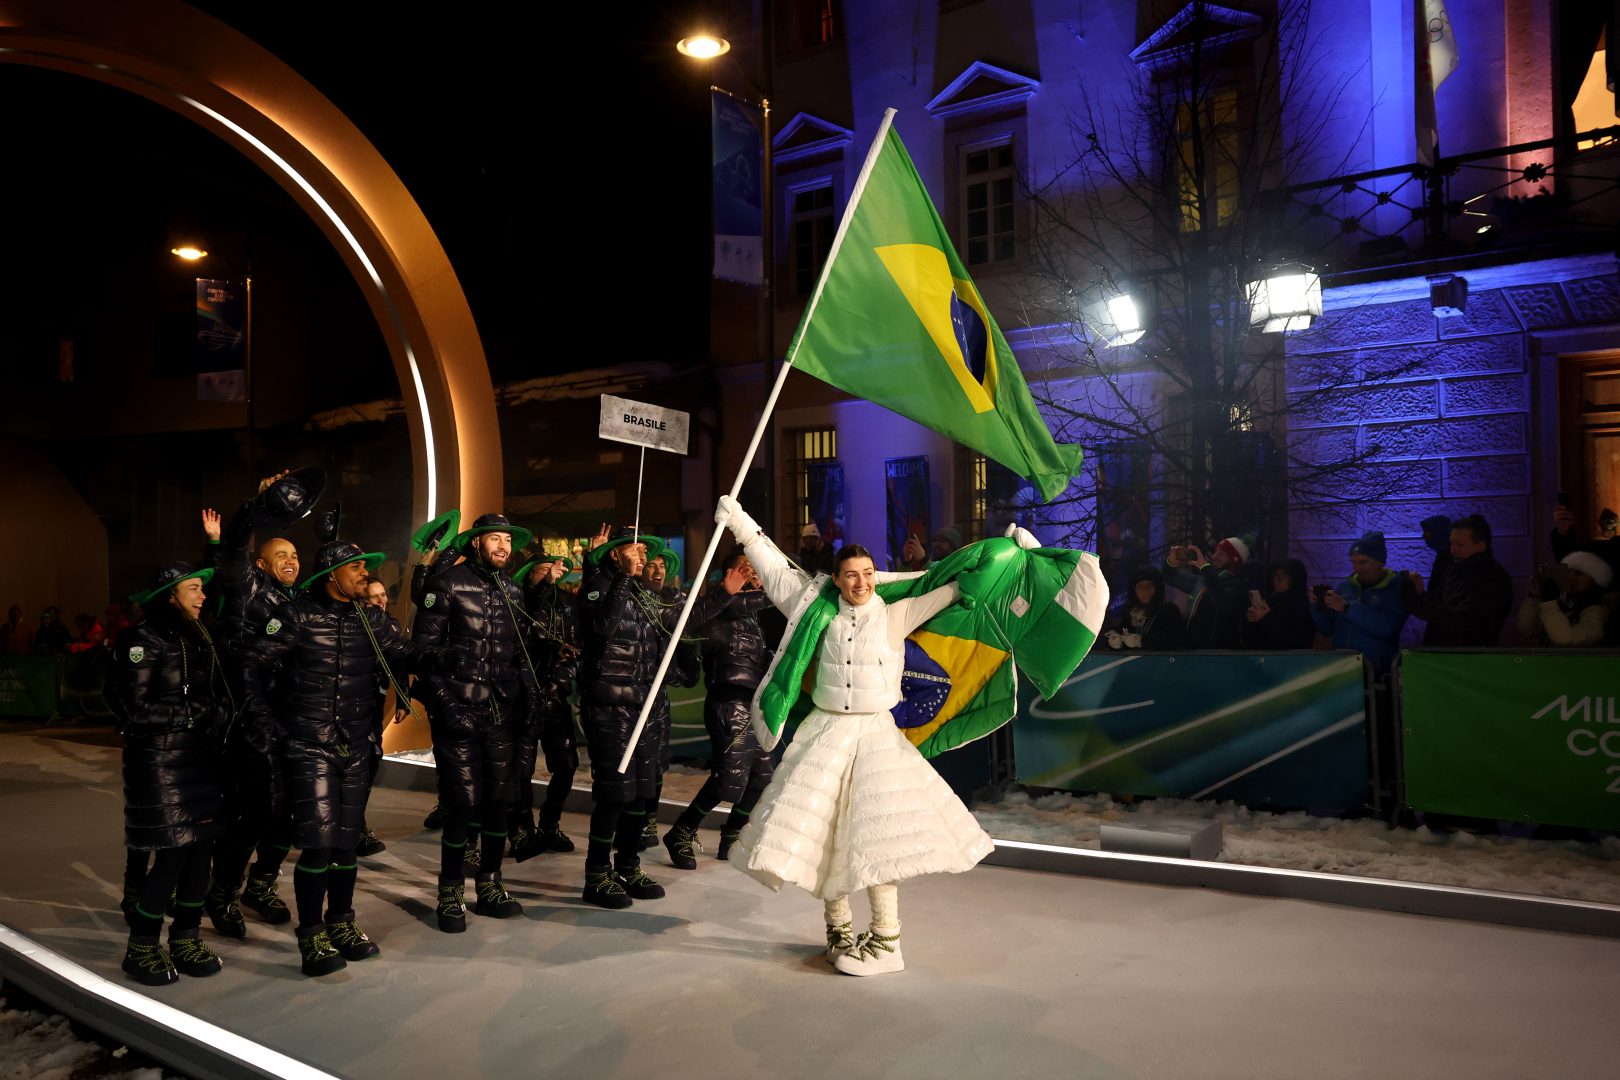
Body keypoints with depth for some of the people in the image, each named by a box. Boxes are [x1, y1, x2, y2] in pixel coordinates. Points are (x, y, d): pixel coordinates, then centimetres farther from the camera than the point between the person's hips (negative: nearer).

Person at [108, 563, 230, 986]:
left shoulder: (198, 638, 12)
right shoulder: (141, 641, -10)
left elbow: (219, 696, 14)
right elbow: (137, 710, -15)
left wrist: (219, 715, -7)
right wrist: (196, 716, -13)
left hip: (199, 759, 6)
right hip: (159, 762, -6)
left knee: (200, 849, 6)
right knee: (172, 855, -4)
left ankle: (186, 939, 19)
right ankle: (140, 948, 13)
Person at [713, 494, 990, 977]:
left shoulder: (894, 614, 0)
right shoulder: (822, 611, 5)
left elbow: (950, 586, 5)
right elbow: (777, 572, 11)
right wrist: (742, 525, 10)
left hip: (876, 735, -2)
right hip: (825, 733, 2)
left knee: (875, 836, -8)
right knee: (821, 832, 3)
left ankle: (885, 941, 2)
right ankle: (838, 928, 20)